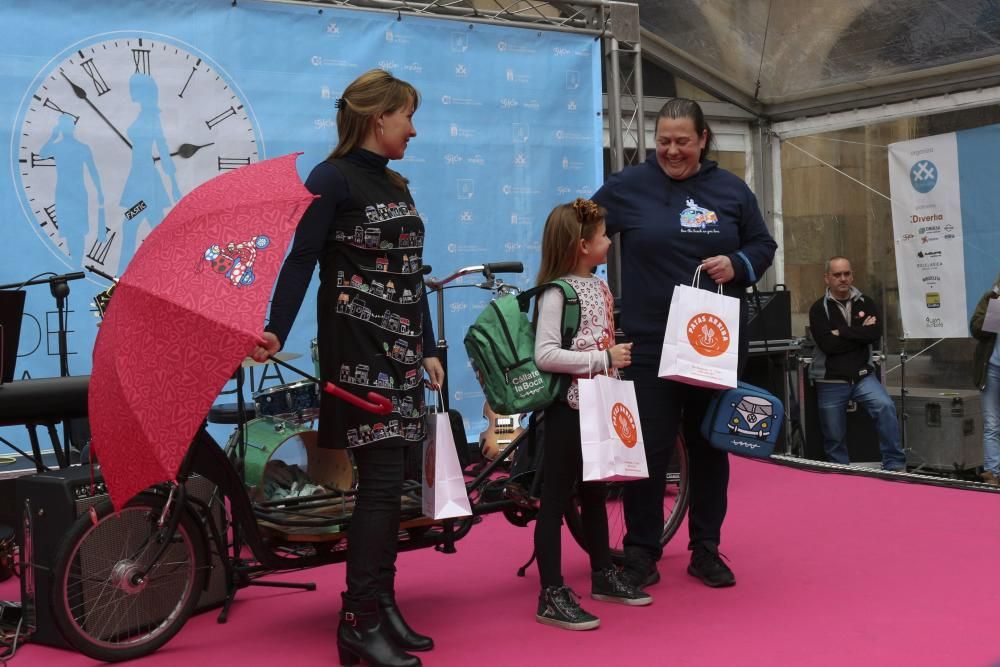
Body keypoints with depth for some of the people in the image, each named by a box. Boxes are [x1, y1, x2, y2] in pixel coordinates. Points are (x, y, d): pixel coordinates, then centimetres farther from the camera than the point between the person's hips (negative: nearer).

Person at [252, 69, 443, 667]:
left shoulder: (397, 186, 17)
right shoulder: (333, 179, -7)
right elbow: (301, 259, -15)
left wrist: (428, 349, 17)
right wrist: (277, 332, -26)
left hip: (401, 349, 8)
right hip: (357, 348, -8)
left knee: (390, 480, 9)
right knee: (382, 477, -10)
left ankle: (384, 607, 17)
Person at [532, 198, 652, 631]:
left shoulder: (600, 286, 10)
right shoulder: (556, 292, -16)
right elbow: (545, 355, -24)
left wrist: (619, 356, 8)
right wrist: (603, 359, -22)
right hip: (569, 409, -8)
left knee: (594, 491, 19)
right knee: (556, 498, -2)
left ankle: (603, 575, 32)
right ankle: (552, 596, 4)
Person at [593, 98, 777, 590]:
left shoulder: (730, 190, 7)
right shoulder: (627, 187, 0)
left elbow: (763, 246, 12)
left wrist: (737, 264, -8)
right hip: (651, 341, -2)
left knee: (710, 445, 10)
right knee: (649, 448, -2)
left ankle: (706, 550, 22)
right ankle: (640, 551, 11)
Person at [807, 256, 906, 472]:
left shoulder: (866, 304, 5)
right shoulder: (819, 309, -4)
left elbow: (875, 333, -13)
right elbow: (827, 344, -18)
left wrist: (842, 332, -13)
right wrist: (860, 332, -11)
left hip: (863, 376, 1)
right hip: (830, 382, -1)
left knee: (886, 406, -24)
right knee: (834, 438, 6)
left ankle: (894, 464, -16)